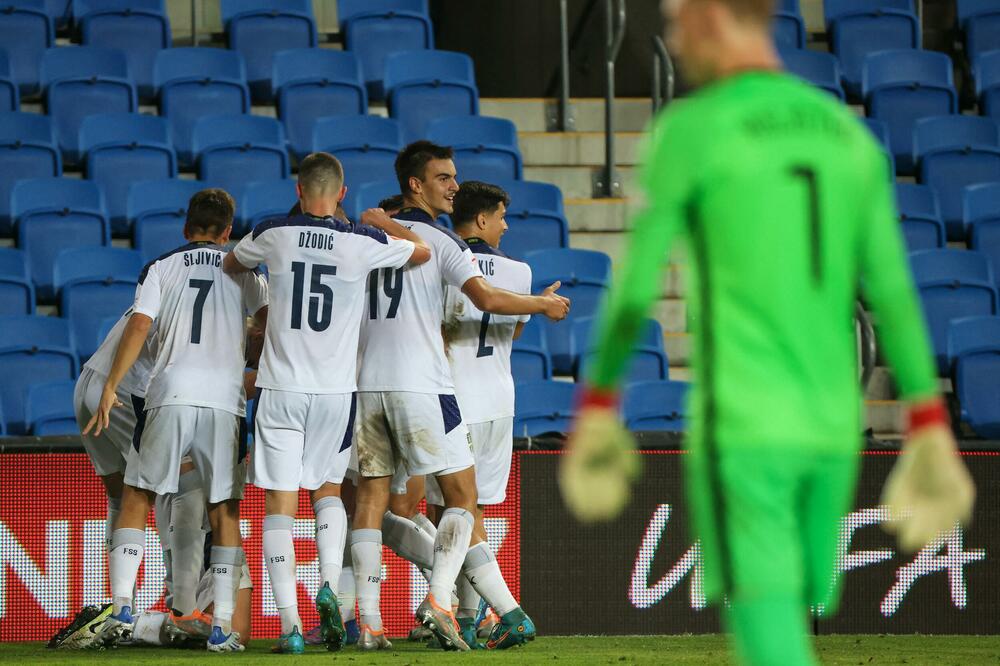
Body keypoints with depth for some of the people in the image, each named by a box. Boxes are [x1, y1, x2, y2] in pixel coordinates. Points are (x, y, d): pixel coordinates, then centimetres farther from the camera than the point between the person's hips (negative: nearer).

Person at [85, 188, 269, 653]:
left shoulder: (161, 267, 12)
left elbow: (138, 327, 1)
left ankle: (122, 607, -1)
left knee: (136, 498, 11)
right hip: (225, 399, 1)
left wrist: (110, 388, 1)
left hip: (170, 396, -1)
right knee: (225, 513, 6)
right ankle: (222, 628, -1)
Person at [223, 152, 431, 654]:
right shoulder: (364, 243, -4)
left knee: (280, 504, 1)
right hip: (337, 389, 1)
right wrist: (383, 220, 30)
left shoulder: (273, 235, -3)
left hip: (281, 389, -1)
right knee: (328, 491, 20)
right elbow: (423, 251, 15)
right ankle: (329, 585, -4)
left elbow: (230, 265, 19)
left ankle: (289, 622, -7)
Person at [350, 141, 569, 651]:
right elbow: (486, 298, -12)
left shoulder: (370, 235, 12)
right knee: (462, 496, 2)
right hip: (420, 384, -6)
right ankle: (438, 601, -14)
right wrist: (544, 304, 1)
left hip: (366, 382, 6)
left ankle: (368, 621, 0)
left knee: (371, 498, 5)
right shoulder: (440, 240, -4)